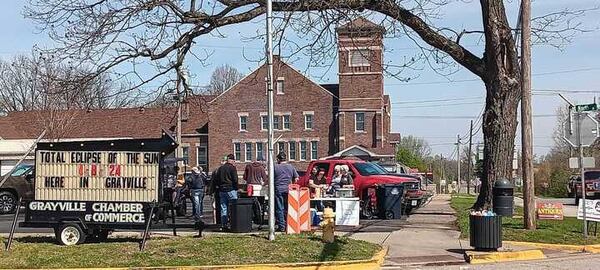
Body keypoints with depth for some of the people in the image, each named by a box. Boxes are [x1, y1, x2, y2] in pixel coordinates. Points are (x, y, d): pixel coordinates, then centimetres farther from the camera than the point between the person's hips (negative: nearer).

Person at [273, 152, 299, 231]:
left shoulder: (275, 167, -2)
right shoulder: (291, 167, 5)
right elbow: (296, 179, 7)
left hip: (278, 189, -3)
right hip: (288, 189, 3)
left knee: (279, 209, 1)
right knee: (287, 208, 10)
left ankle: (281, 226, 0)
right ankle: (288, 225, 11)